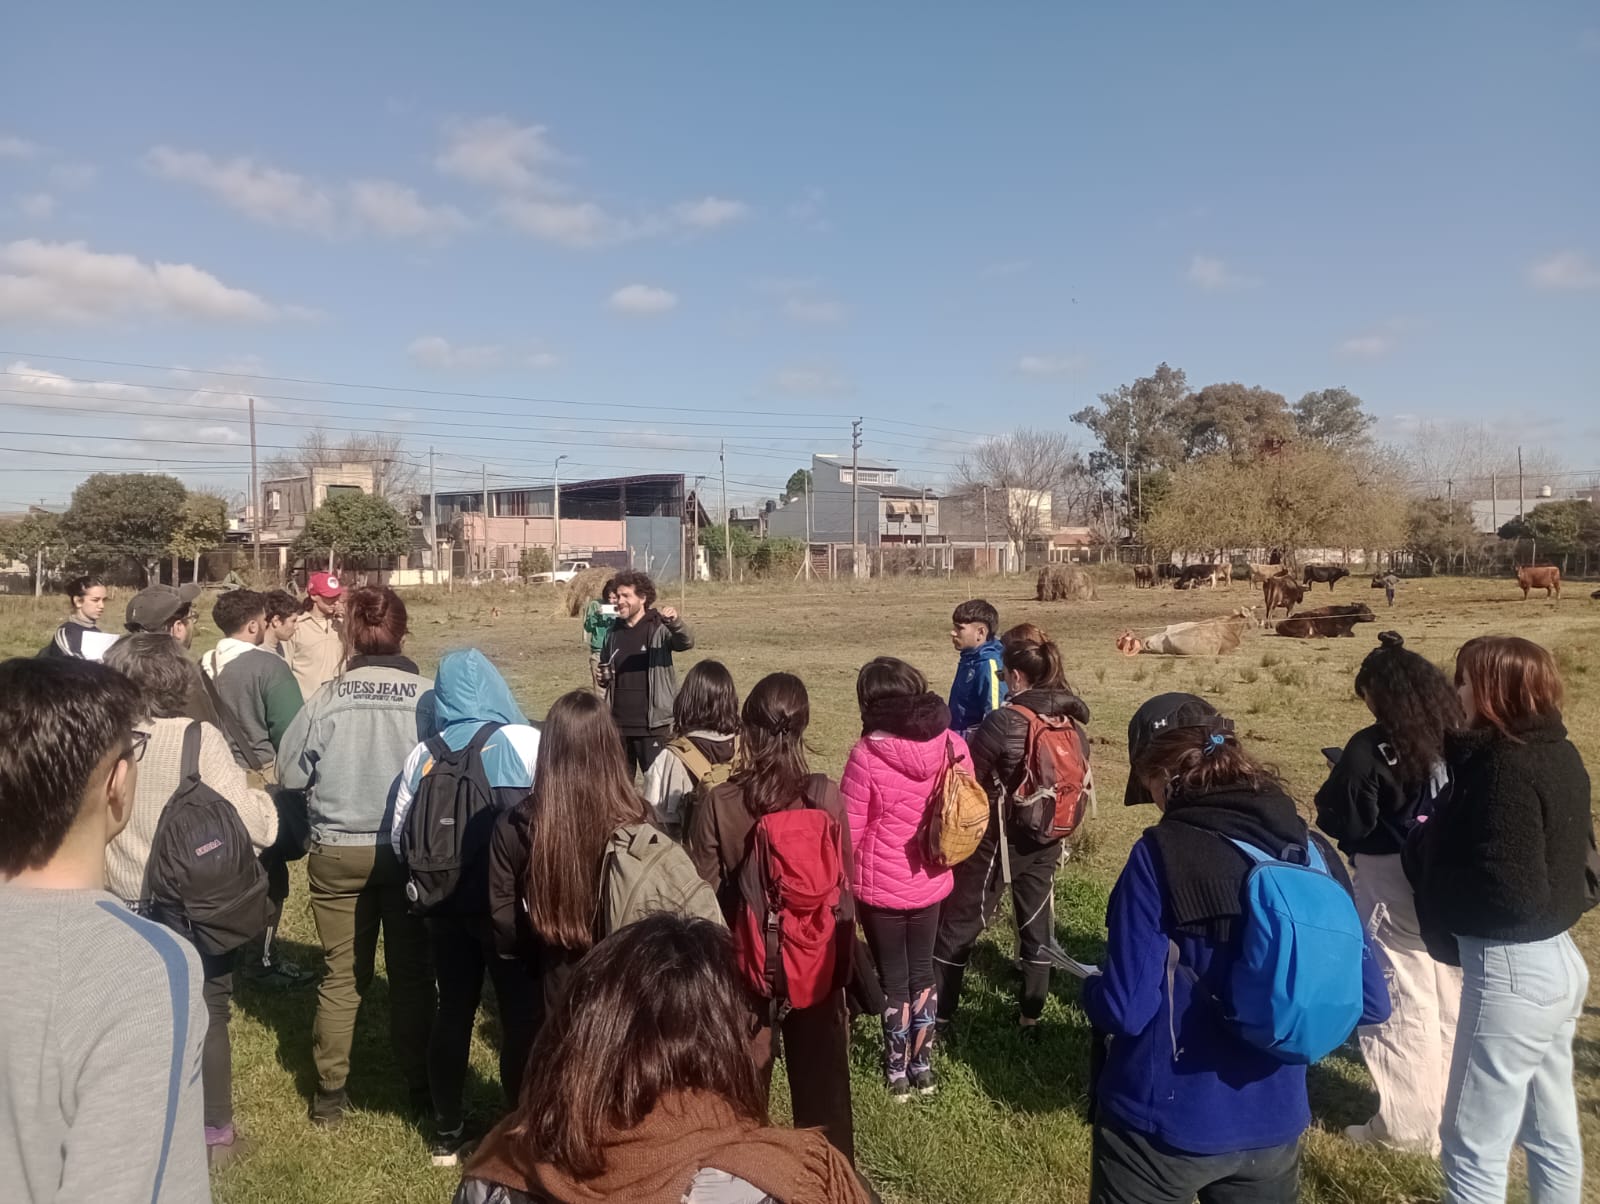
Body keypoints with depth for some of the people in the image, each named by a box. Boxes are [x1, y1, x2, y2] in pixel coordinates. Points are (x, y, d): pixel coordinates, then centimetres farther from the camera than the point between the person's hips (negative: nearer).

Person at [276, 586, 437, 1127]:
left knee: (341, 975, 14)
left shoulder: (325, 700, -10)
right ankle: (420, 1084, 23)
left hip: (338, 853, 1)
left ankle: (330, 1092, 23)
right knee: (412, 970, 13)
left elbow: (288, 776, -2)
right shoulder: (429, 696, -14)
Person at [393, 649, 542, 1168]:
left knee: (454, 1010, 16)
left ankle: (446, 1135, 29)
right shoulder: (526, 742, -8)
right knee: (523, 1014, 7)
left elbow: (401, 839, 7)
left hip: (447, 903, 4)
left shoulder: (424, 754, 4)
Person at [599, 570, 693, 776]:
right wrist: (603, 677, -2)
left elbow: (686, 643, -26)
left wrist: (675, 623, -47)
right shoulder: (614, 632, 9)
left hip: (653, 725, -5)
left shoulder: (659, 628, -7)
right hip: (618, 724, 6)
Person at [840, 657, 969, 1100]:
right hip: (930, 881, 4)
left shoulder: (867, 754, -22)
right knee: (922, 970, 20)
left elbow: (848, 830, -14)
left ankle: (897, 1072, 27)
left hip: (881, 885, -4)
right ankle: (923, 1067, 32)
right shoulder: (950, 744, -10)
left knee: (893, 976, 12)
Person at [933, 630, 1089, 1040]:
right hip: (1046, 841, 6)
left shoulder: (1004, 721, -23)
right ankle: (1031, 1018, 26)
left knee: (958, 924, 9)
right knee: (1037, 925, 17)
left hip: (997, 839, -6)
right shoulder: (1073, 721, -3)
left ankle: (939, 1015, 18)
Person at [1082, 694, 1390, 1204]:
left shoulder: (1160, 855, -20)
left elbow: (1124, 1009, -19)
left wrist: (1092, 988, 2)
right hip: (1273, 1125, 4)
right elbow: (1371, 1002, 1)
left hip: (1162, 1124, -4)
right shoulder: (1313, 852, -4)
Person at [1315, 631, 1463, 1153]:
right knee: (1451, 1003, 19)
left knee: (1403, 1004, 6)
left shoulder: (1371, 749, -19)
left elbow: (1341, 821, -16)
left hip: (1394, 886, -6)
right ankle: (1455, 1112, 35)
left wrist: (1342, 779, 2)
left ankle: (1410, 1124, 16)